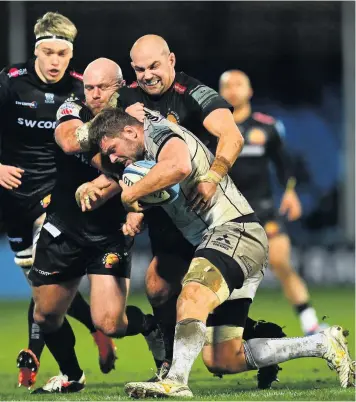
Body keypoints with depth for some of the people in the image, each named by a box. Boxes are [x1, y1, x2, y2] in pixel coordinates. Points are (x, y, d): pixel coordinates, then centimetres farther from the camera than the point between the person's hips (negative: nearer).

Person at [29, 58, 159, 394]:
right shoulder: (73, 111, -3)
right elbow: (71, 142, -24)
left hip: (110, 236, -3)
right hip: (63, 230, 3)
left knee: (110, 323, -15)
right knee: (46, 315, 11)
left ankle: (158, 329, 17)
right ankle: (71, 376, 37)